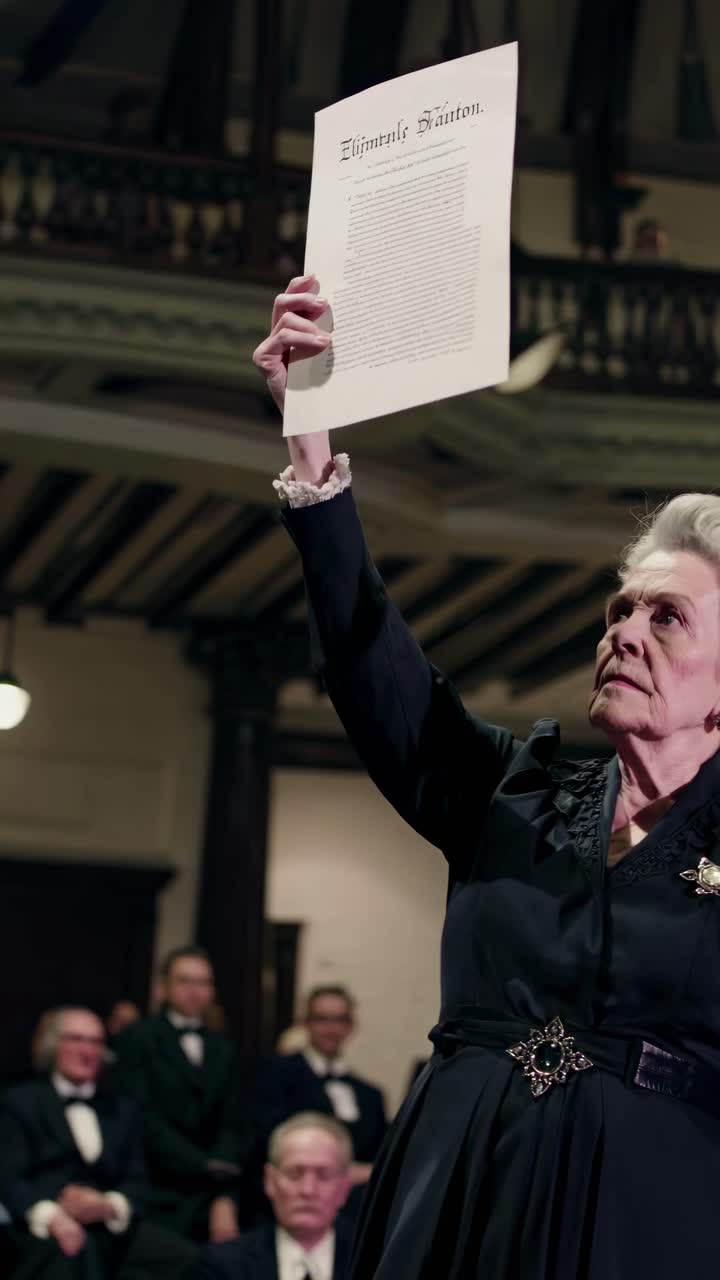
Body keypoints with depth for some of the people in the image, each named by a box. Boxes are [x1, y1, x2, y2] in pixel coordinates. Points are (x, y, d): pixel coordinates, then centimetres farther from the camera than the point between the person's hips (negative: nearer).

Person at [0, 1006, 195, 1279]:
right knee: (72, 1252, -40)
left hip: (113, 1227, 4)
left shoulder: (122, 1109, 26)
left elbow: (136, 1182, 15)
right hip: (46, 1231, -4)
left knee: (185, 1258, -24)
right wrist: (51, 1216, -21)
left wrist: (109, 1206, -10)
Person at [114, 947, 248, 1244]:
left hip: (211, 1202, 4)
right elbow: (146, 1120, -9)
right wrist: (207, 1166, -14)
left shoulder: (221, 1050, 16)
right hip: (158, 1200, -4)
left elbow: (231, 1127, 10)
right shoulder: (137, 1040, 0)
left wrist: (225, 1198, -6)